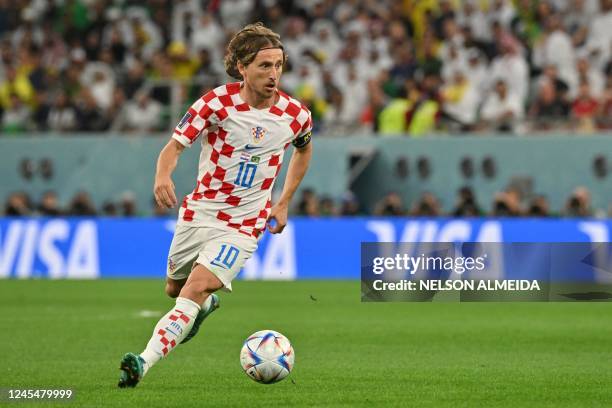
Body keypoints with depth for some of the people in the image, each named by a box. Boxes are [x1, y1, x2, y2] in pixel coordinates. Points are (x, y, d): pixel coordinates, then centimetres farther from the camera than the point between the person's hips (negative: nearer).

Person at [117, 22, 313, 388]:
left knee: (195, 289, -22)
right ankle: (207, 304, 56)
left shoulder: (295, 115, -7)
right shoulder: (217, 103, -13)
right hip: (199, 213, 2)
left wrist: (284, 203, 13)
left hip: (243, 224, -2)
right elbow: (176, 145, -15)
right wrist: (163, 175, -38)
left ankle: (144, 364, -28)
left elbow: (304, 149, 16)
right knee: (175, 288, 20)